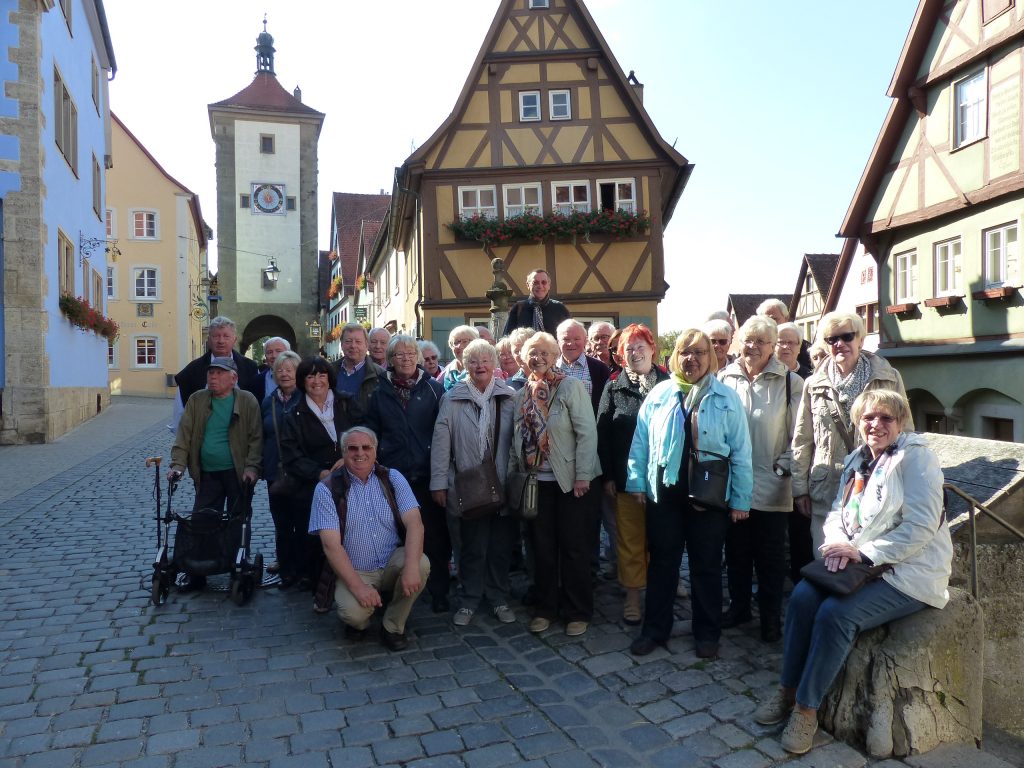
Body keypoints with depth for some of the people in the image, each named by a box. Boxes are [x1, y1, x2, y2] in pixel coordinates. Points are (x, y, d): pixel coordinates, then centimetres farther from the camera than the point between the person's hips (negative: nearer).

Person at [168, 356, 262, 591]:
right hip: (207, 474, 3)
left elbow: (256, 437, -7)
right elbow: (184, 434, 2)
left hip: (238, 474, -3)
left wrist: (252, 467, -16)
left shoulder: (247, 401, -4)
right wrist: (178, 464, -9)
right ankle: (196, 574, 15)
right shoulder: (196, 400, 5)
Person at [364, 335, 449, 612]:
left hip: (427, 475, -2)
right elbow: (372, 434, 13)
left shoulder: (433, 389, 2)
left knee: (434, 536, 3)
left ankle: (439, 592, 17)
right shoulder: (381, 393, 9)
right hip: (393, 477, 2)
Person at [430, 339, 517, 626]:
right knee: (472, 547, 9)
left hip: (504, 485, 1)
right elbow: (441, 441, -2)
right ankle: (470, 600, 26)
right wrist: (439, 482, -5)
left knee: (501, 546, 11)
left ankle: (498, 598, 28)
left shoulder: (510, 397, 1)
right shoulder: (453, 398, -1)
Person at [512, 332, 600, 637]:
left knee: (574, 548, 4)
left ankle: (578, 612, 18)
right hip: (537, 481, 5)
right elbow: (518, 439, 14)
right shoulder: (522, 395, 9)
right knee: (542, 546, 11)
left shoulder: (571, 386, -7)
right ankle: (545, 608, 26)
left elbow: (587, 432, -12)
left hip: (569, 480, -5)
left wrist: (582, 475, -16)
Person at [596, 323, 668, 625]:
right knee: (629, 539, 6)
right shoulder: (613, 388, 4)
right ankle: (632, 597, 19)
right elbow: (602, 434, 2)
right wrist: (608, 476, -2)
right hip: (625, 477, 0)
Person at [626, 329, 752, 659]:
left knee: (707, 566, 11)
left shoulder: (727, 398, 0)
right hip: (664, 492, 1)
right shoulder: (659, 394, 3)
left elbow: (740, 452, -1)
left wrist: (740, 499, -3)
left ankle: (707, 634, 28)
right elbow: (641, 442, 4)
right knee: (662, 563, 12)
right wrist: (637, 482, -1)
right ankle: (654, 629, 26)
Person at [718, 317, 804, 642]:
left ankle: (771, 617, 26)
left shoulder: (790, 382, -5)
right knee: (736, 551, 15)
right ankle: (739, 606, 34)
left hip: (771, 488, -2)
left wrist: (784, 466, -11)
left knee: (770, 556, 10)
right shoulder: (724, 379, 3)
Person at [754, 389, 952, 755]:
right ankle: (787, 690, -3)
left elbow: (921, 526, -19)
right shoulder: (857, 460, 11)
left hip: (909, 572, -6)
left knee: (836, 613, -27)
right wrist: (839, 544, -11)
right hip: (860, 564, 7)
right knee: (802, 596, -17)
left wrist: (864, 552, -21)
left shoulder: (915, 456, -11)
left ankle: (806, 708, -11)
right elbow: (837, 512, 11)